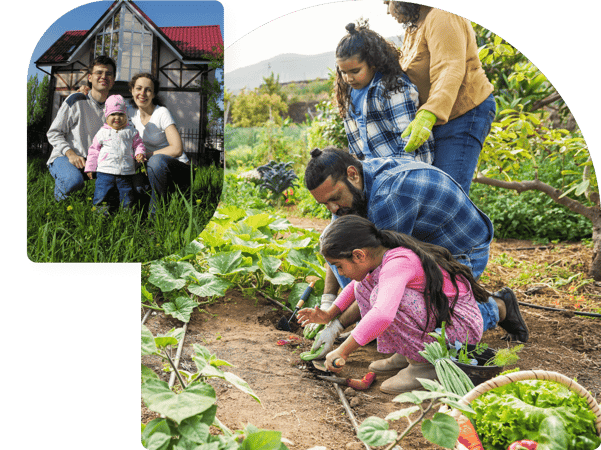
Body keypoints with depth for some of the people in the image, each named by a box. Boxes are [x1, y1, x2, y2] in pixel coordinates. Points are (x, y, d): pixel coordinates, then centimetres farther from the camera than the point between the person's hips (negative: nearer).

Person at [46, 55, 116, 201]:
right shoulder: (76, 101, -5)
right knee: (74, 180, -38)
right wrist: (70, 153, -22)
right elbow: (53, 133, -4)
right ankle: (59, 203, -1)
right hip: (64, 157, -4)